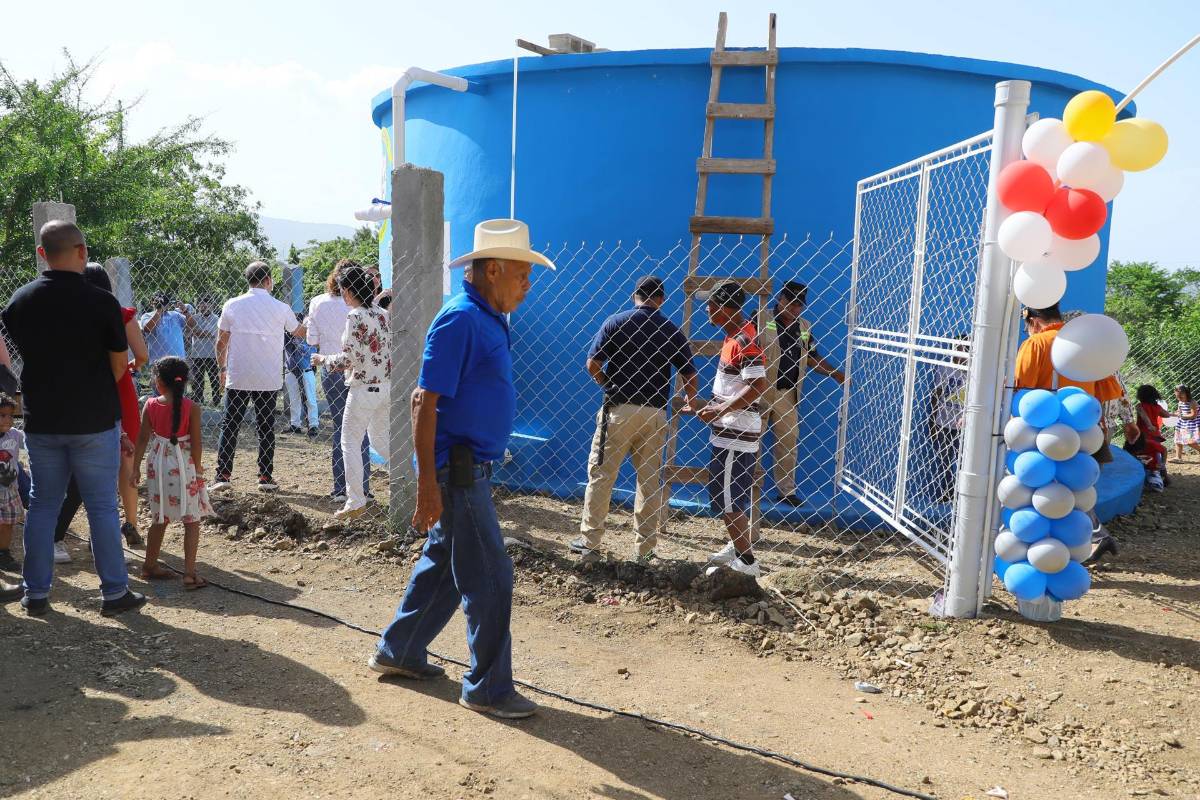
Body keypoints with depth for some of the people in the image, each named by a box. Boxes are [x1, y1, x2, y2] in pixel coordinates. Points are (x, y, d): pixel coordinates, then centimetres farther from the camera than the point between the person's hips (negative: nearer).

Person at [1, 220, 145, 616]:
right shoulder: (101, 302, -13)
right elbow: (119, 365, -5)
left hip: (41, 421, 4)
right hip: (94, 421, -4)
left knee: (42, 505, 14)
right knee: (102, 507, 4)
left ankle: (36, 593, 20)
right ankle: (115, 592, 10)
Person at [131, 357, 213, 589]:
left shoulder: (150, 405, -3)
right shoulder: (191, 408, -11)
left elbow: (143, 439, 0)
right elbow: (196, 443, -10)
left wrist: (136, 468, 8)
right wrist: (198, 469, 1)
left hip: (158, 465, 4)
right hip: (183, 467, -4)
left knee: (160, 519, 19)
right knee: (192, 521, 2)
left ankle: (150, 565, 29)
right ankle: (189, 573, -3)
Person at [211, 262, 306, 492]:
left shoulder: (232, 305, 0)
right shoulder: (280, 308, -2)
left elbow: (221, 342, 4)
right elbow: (300, 332, 15)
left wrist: (222, 368, 17)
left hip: (237, 378, 0)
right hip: (268, 380, 0)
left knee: (229, 426, 7)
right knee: (266, 428, 7)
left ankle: (222, 476, 4)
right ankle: (266, 478, 8)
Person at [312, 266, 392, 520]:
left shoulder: (356, 317, -13)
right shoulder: (382, 314, 9)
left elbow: (348, 358, -16)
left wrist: (324, 359, 2)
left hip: (364, 388, -7)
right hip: (387, 386, 7)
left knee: (350, 442, 4)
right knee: (380, 440, 20)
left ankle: (355, 503, 5)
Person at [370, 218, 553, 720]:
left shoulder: (489, 319, 12)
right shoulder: (460, 319, -17)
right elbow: (424, 401, -21)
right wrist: (427, 483, -23)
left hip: (470, 468, 10)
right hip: (457, 470, -10)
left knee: (444, 563, 20)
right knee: (489, 576, -2)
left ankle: (397, 652, 35)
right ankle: (488, 688, 11)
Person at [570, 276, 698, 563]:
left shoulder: (616, 322, -1)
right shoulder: (672, 331, 4)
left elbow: (592, 364, -5)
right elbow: (690, 375, 6)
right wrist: (691, 400, 26)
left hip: (618, 410, -2)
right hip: (655, 413, 2)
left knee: (601, 475, 7)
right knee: (650, 481, 10)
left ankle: (589, 541, 11)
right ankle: (645, 548, 15)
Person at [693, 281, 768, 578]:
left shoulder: (744, 340, -19)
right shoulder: (733, 336, 12)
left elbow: (758, 385, -27)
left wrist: (721, 411, -25)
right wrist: (714, 407, 18)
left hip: (735, 432, -10)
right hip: (730, 429, 10)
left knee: (726, 497, -5)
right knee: (737, 494, 21)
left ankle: (746, 561, 2)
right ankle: (737, 547, 35)